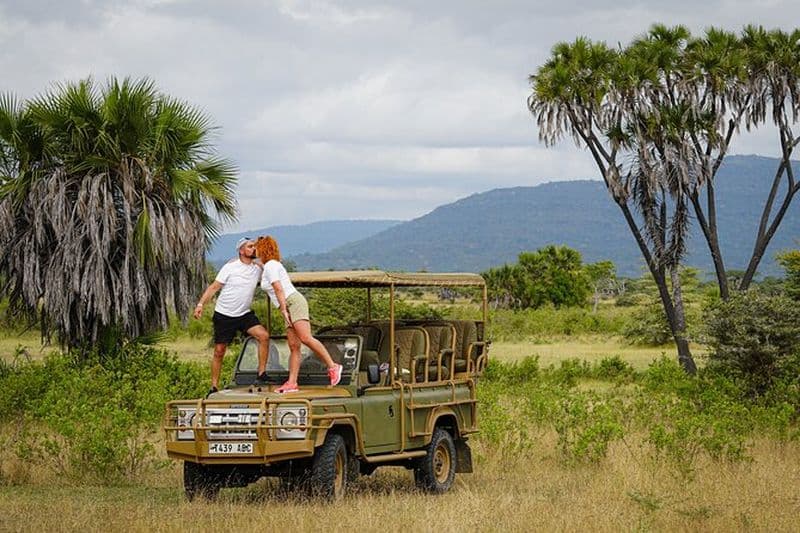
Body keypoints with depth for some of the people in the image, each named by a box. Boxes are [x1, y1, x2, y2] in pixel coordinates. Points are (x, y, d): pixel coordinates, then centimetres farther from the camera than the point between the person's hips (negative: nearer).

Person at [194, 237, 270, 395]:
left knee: (264, 336, -18)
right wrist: (201, 304, -16)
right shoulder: (230, 267, -10)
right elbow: (214, 287, -8)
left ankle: (261, 374, -9)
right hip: (224, 315, -3)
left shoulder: (258, 268, 2)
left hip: (245, 314, 3)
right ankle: (214, 387, 12)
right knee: (219, 352, 1)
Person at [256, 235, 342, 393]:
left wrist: (283, 310, -16)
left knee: (305, 338, -24)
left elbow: (279, 289, -13)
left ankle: (332, 367, -27)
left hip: (294, 302, -10)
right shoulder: (274, 265, 26)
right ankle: (292, 383, -9)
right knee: (293, 346, -1)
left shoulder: (270, 266, -4)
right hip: (290, 308, 10)